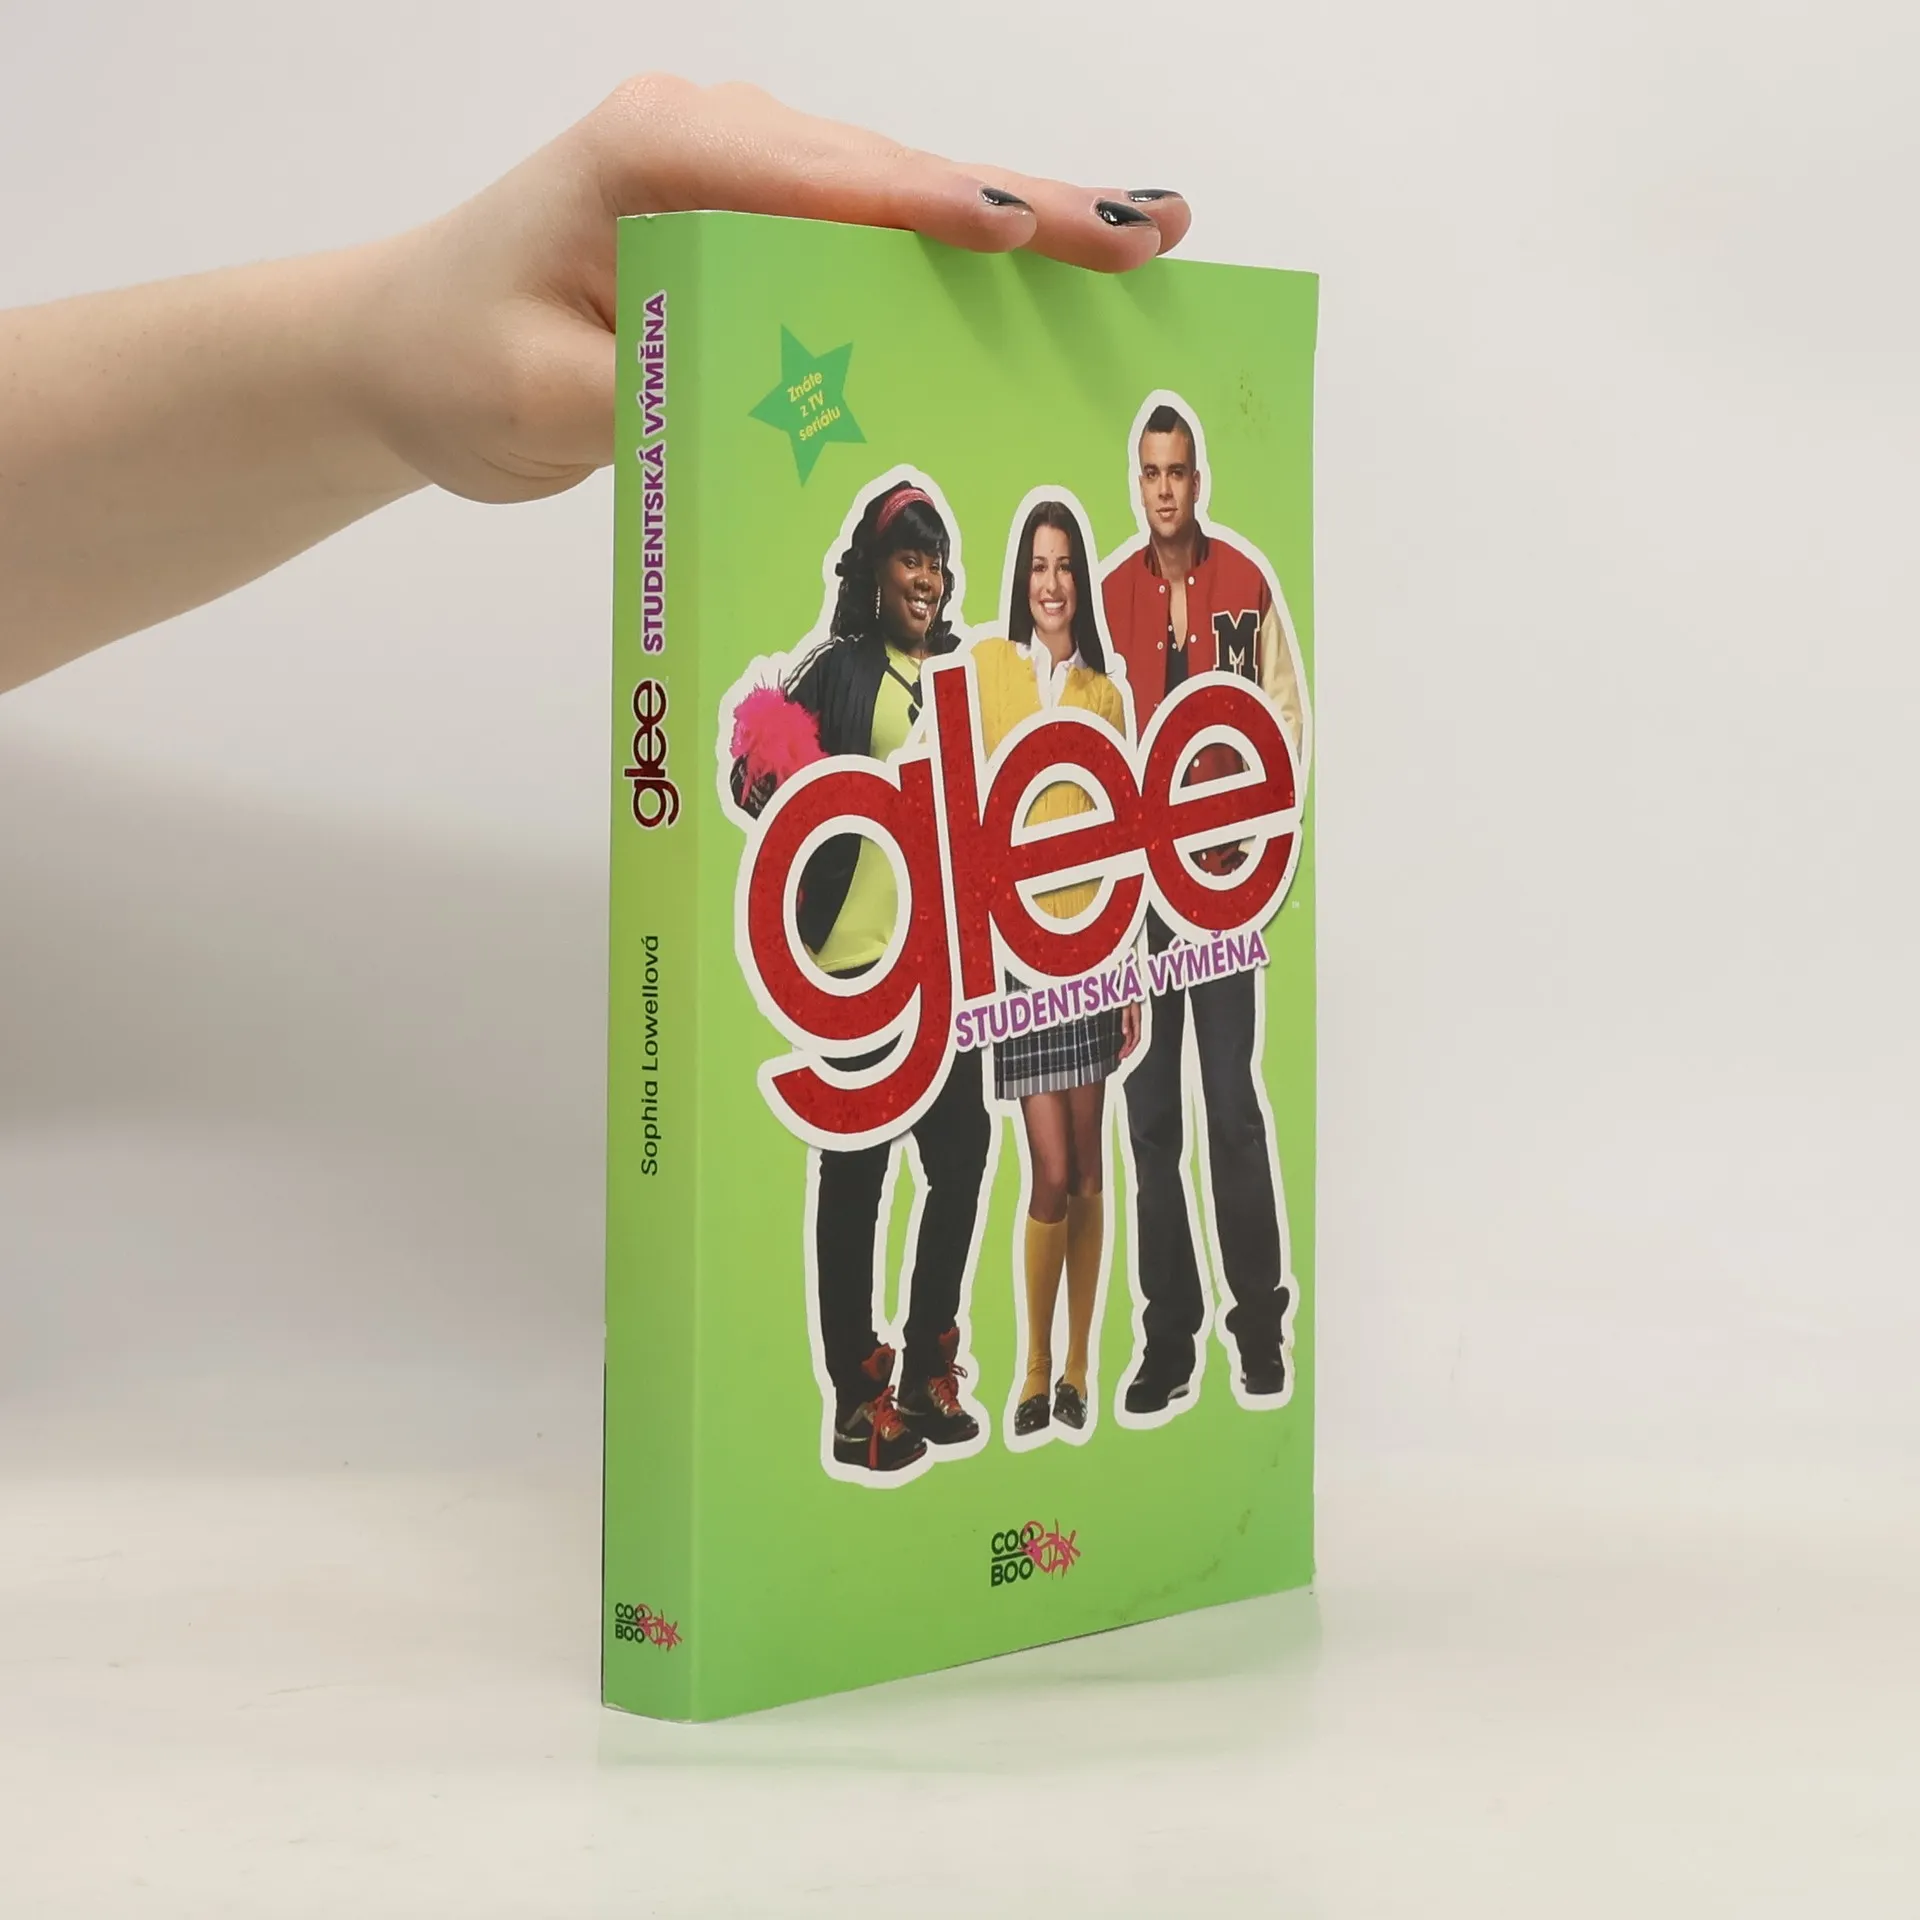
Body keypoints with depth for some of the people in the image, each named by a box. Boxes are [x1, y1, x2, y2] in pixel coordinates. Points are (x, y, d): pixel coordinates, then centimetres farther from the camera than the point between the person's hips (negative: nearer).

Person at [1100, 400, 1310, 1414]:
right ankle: (1166, 1338, 11)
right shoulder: (1110, 596, 6)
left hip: (1225, 867, -2)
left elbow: (1285, 714, 2)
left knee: (1234, 1101, -4)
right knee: (1150, 1110, 5)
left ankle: (1260, 1328, 5)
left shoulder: (1248, 585, 0)